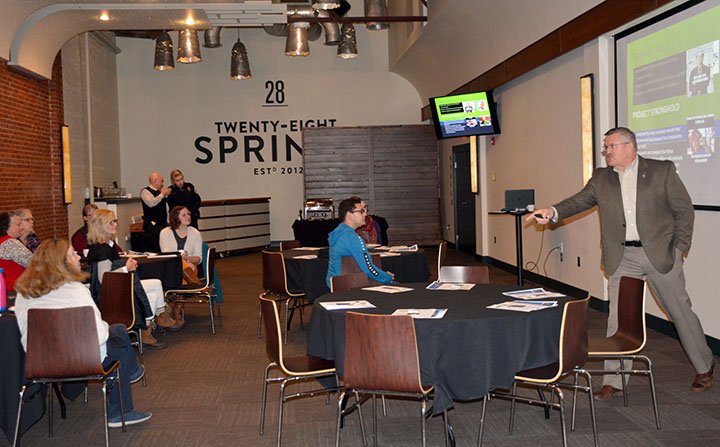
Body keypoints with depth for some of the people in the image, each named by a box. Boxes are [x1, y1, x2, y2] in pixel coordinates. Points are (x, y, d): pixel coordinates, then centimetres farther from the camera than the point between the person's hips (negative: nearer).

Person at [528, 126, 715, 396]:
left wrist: (679, 248, -4)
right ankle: (613, 381, 12)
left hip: (660, 253, -2)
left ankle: (705, 367, 32)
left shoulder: (662, 170, -2)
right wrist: (553, 212, -21)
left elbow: (684, 210, 0)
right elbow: (580, 201, -3)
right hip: (622, 258, 2)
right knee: (617, 318, 3)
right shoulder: (601, 179, 7)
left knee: (681, 312, 11)